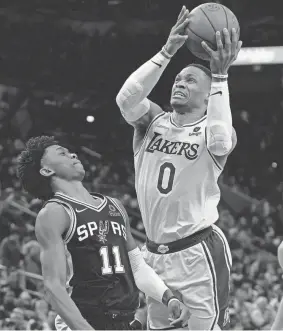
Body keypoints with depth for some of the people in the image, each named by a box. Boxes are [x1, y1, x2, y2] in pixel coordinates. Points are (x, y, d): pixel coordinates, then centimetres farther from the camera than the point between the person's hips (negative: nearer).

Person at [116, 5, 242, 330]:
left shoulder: (210, 130, -4)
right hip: (155, 253, 5)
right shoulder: (152, 121, 6)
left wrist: (219, 77, -30)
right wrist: (167, 52, -21)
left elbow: (220, 142, -29)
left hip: (198, 252, -5)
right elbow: (126, 99, -15)